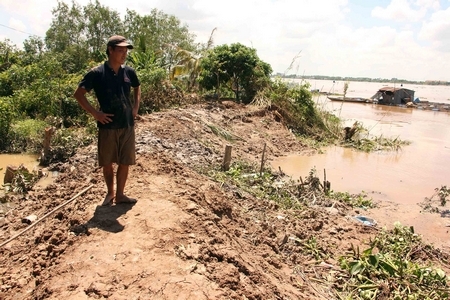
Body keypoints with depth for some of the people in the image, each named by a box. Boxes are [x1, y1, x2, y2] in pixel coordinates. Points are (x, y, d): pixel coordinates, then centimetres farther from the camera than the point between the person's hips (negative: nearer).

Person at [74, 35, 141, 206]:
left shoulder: (129, 72, 3)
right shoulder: (97, 73, -9)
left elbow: (137, 88, 23)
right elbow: (78, 94, -6)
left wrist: (136, 107, 10)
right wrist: (95, 113, -11)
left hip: (127, 125, 3)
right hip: (107, 126, -3)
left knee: (125, 162, 8)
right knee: (107, 163, 9)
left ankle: (120, 195, 23)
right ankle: (110, 193, 30)